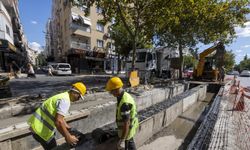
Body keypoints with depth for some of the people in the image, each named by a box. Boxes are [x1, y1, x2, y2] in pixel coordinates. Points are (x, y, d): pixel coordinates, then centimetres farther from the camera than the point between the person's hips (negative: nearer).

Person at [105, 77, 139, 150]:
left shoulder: (125, 103, -36)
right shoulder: (125, 95, -5)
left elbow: (126, 123, -32)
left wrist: (122, 140, -28)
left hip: (127, 130, -8)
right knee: (130, 143, 29)